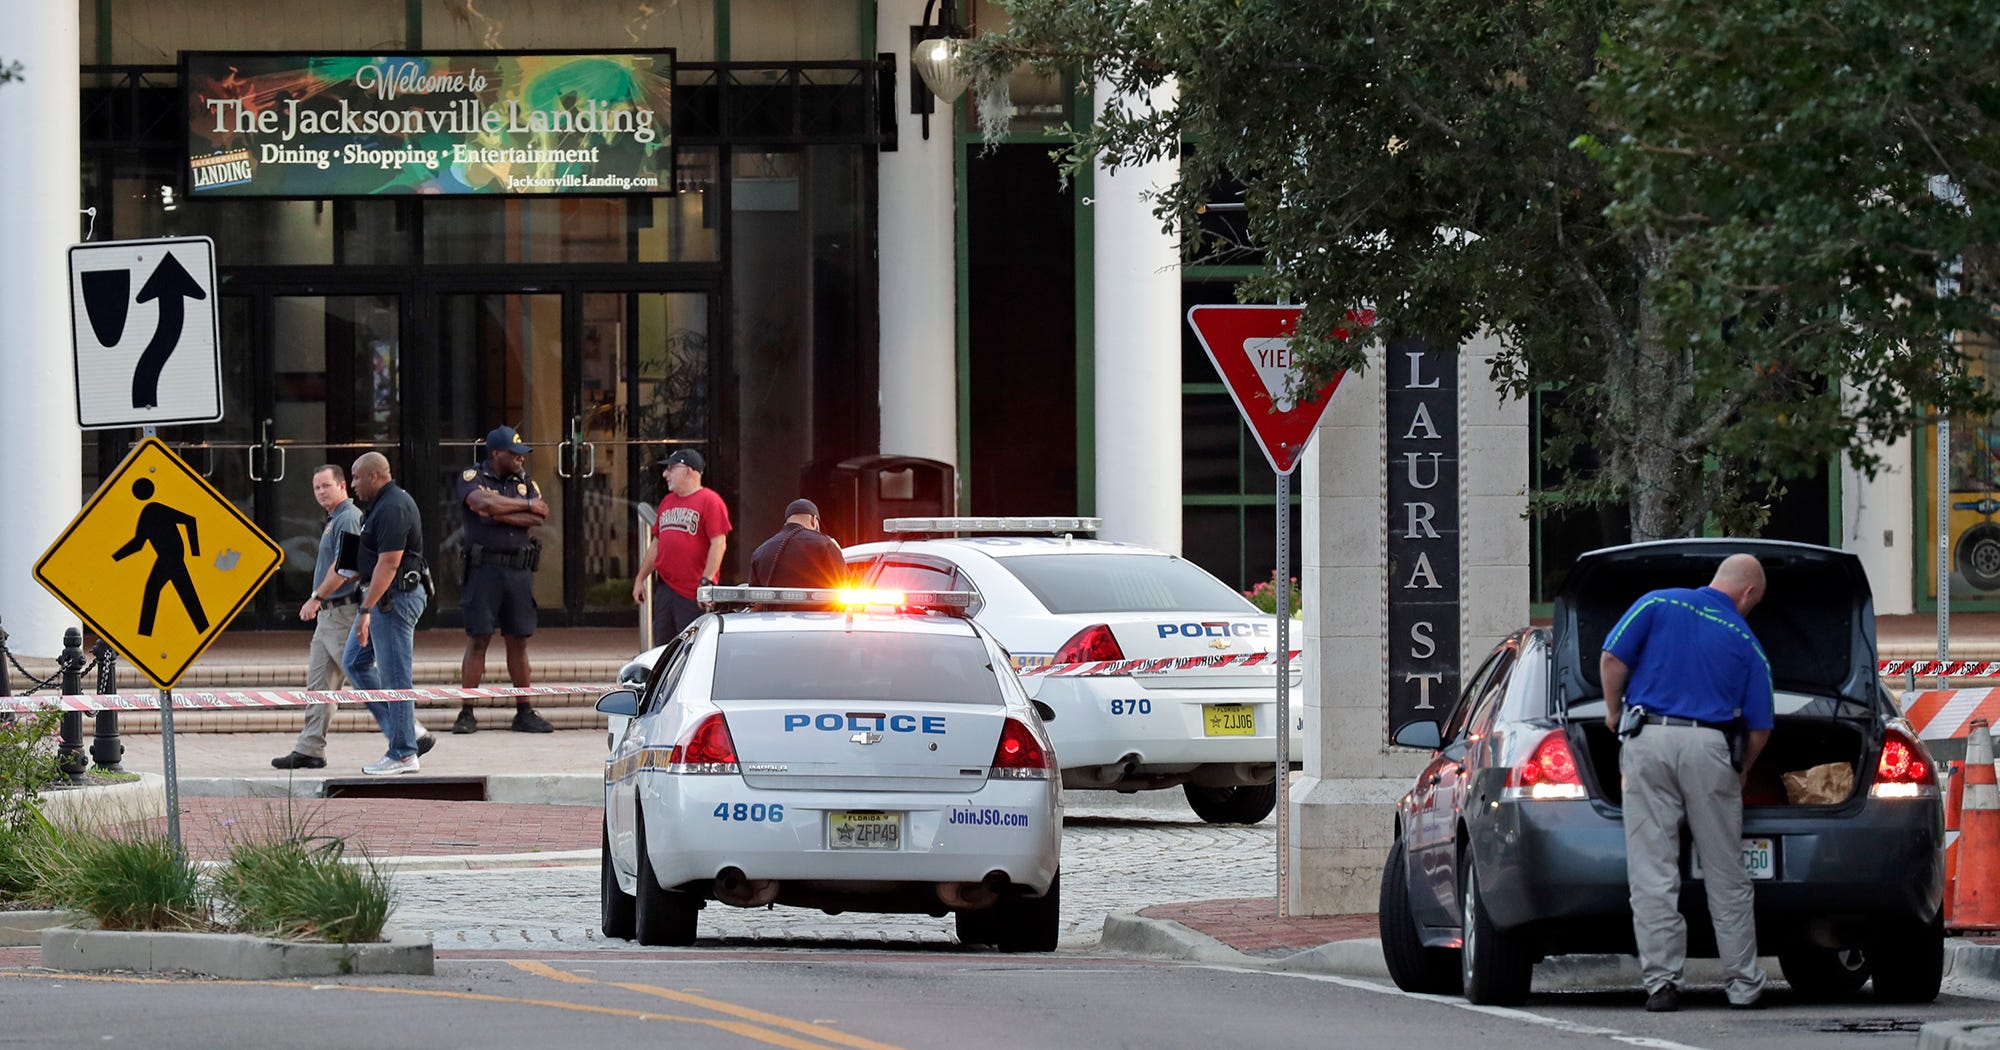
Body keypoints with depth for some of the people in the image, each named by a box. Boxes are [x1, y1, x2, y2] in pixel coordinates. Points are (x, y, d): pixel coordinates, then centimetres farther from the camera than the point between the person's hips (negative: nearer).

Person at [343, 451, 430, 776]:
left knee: (394, 676, -6)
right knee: (354, 662, 16)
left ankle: (403, 754, -1)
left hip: (394, 598, -11)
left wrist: (366, 610, -25)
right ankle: (398, 725, 18)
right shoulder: (384, 504, 14)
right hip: (381, 597, 11)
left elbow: (388, 563, -25)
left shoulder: (393, 508, -20)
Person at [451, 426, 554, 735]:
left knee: (518, 641, 6)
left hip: (519, 571, 4)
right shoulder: (472, 478, 1)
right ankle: (467, 713, -2)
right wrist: (526, 506, -7)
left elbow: (540, 517, -2)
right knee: (477, 639, -4)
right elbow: (483, 502, -19)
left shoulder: (525, 482, 14)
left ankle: (524, 712, 10)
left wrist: (499, 514, -10)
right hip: (484, 570, -4)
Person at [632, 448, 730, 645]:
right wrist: (640, 579, 20)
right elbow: (656, 545, 24)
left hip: (693, 594, -8)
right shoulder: (667, 502, 18)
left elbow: (719, 544, -13)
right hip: (664, 590, 8)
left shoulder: (709, 501, -6)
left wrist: (706, 582, -20)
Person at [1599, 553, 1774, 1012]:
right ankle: (1744, 985, 12)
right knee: (1726, 875, 8)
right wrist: (1743, 771, 28)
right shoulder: (1746, 643, 10)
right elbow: (1759, 727, 10)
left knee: (1651, 872, 1)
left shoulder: (1658, 604, 8)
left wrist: (1614, 715, 15)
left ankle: (1661, 982, -3)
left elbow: (1612, 658, 0)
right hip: (1709, 746, 0)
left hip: (1648, 739, 0)